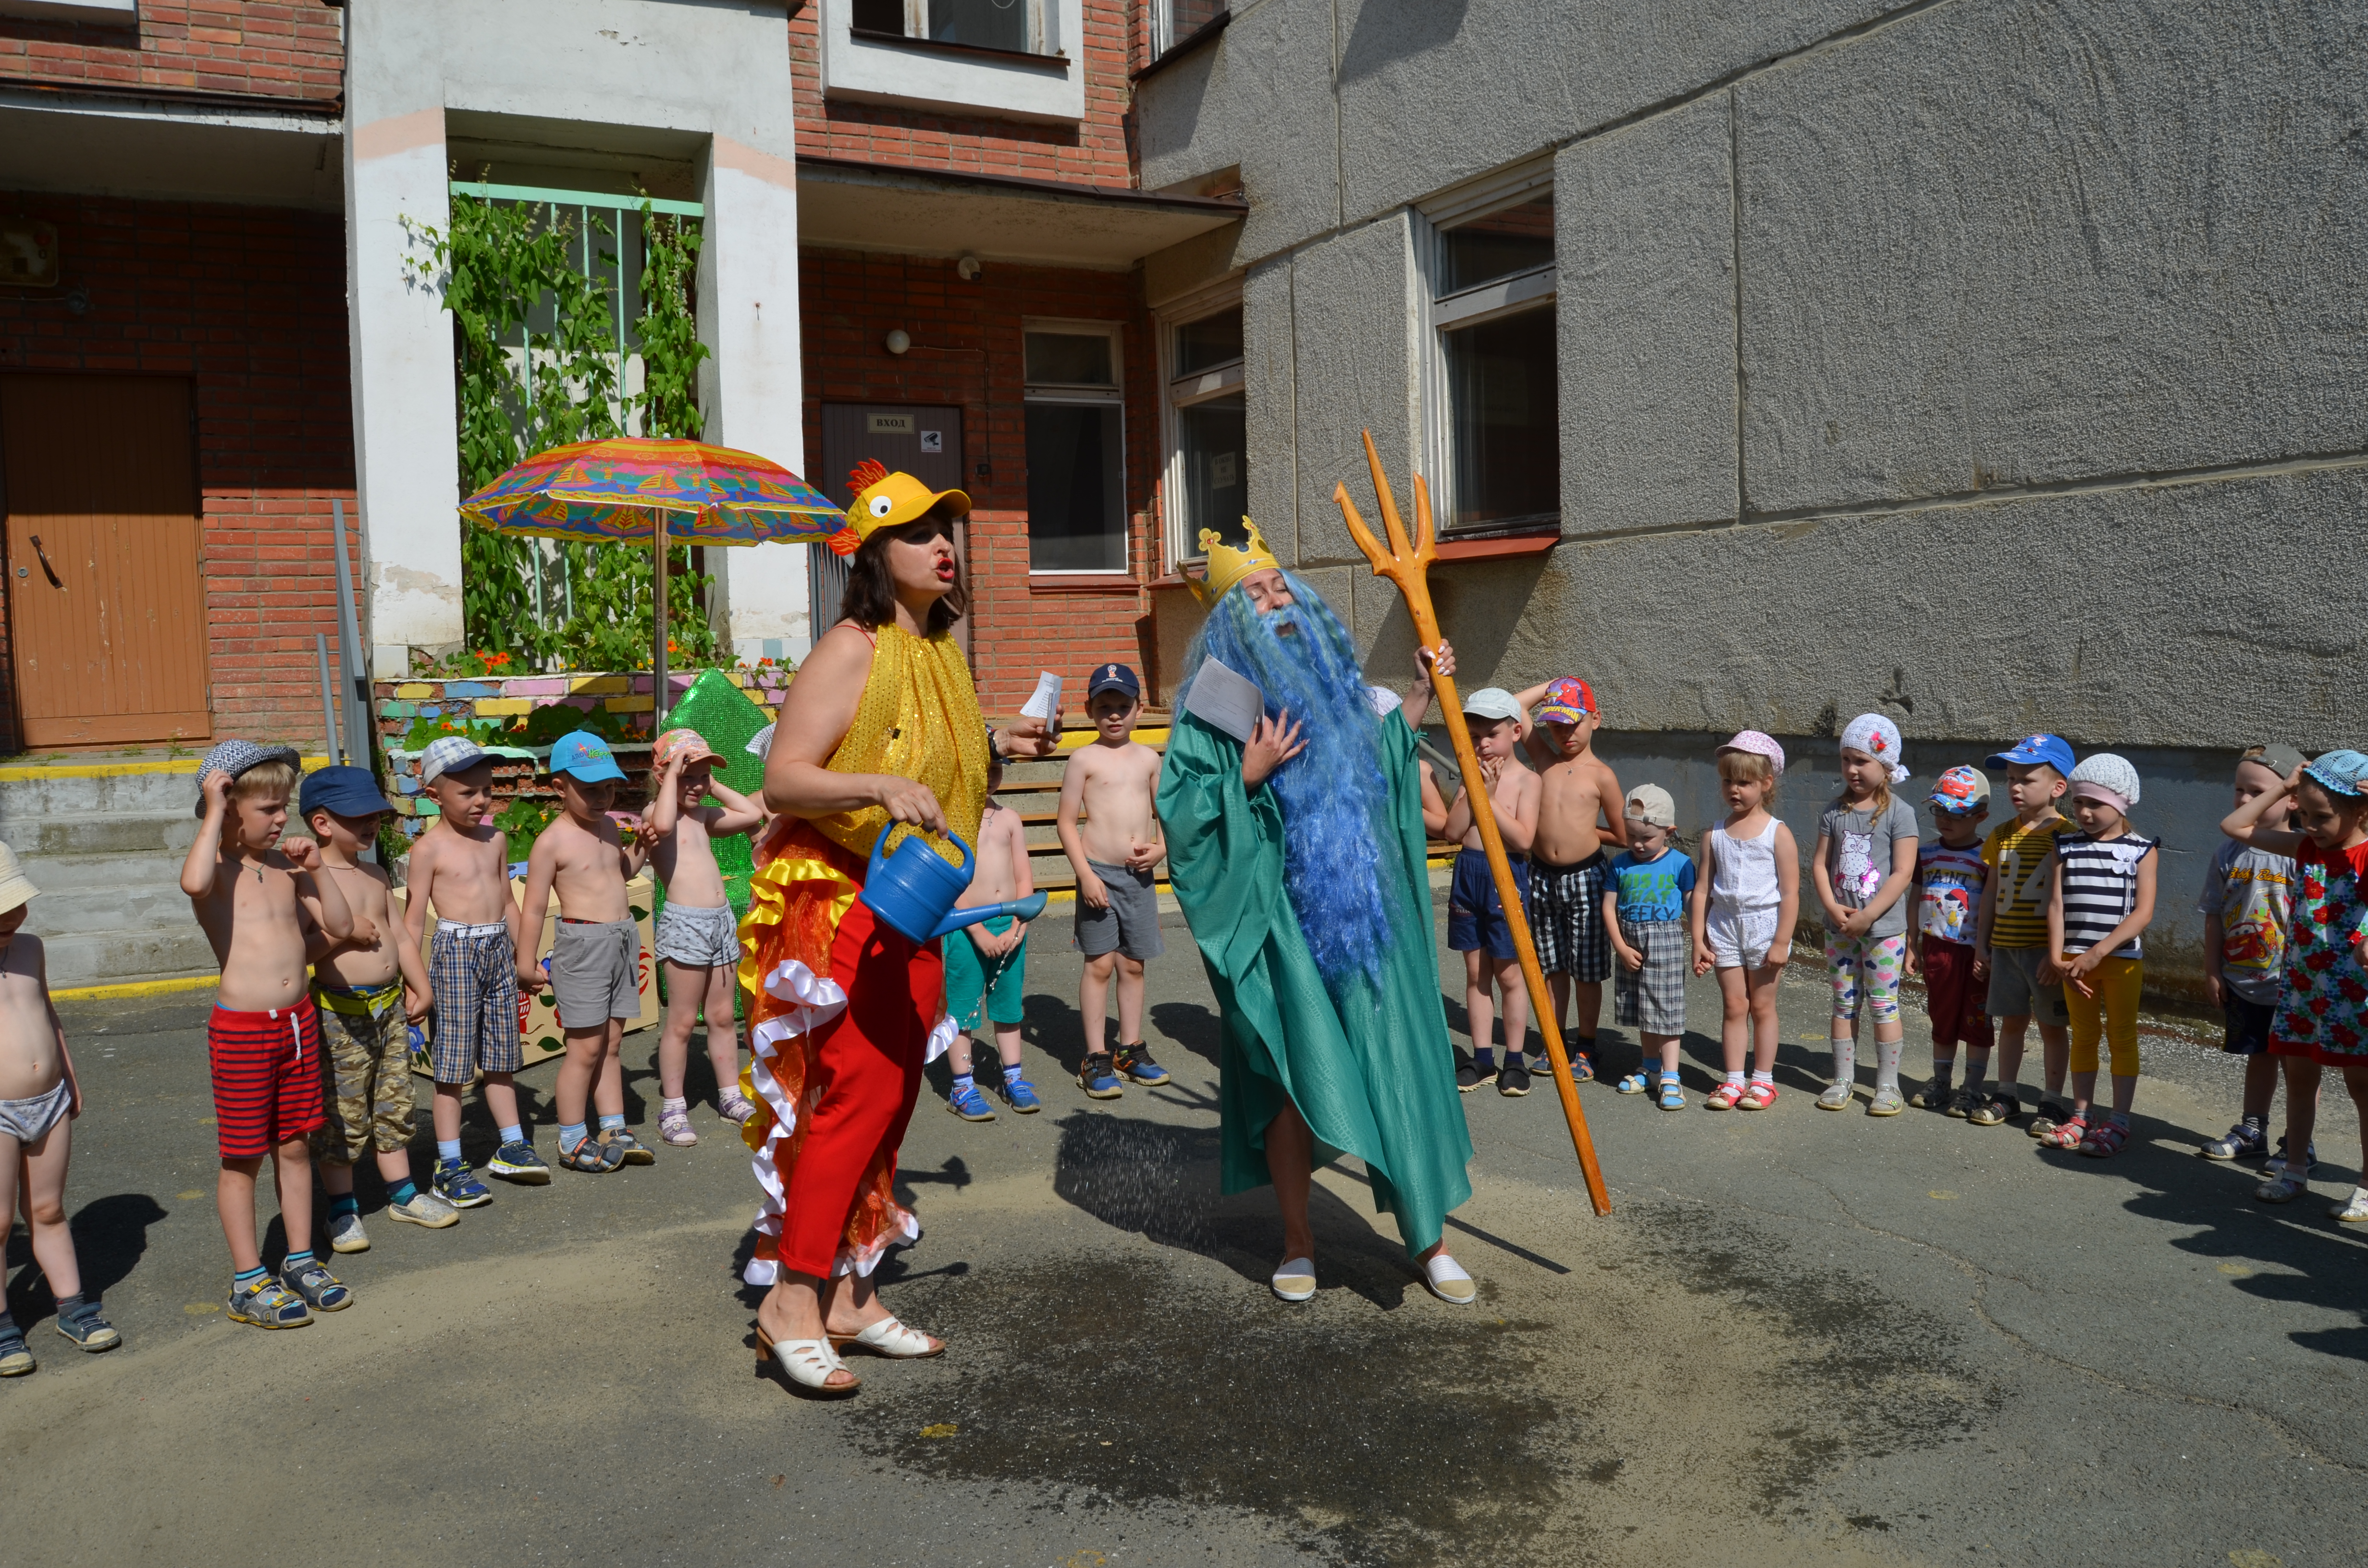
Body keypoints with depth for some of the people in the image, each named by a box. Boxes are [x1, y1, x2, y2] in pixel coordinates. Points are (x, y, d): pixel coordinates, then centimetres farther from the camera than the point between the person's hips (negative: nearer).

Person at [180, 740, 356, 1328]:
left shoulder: (287, 867, 7)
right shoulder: (218, 869, -10)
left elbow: (340, 927, 9)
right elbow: (194, 882, -36)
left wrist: (316, 869, -1)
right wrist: (214, 811, -24)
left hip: (299, 1021, 6)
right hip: (241, 1030, -6)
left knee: (294, 1147, 15)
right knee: (242, 1159, 5)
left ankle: (301, 1262, 27)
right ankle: (248, 1282, 16)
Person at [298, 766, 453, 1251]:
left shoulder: (376, 876, 11)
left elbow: (399, 934, 16)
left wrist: (421, 987, 13)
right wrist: (345, 932, -22)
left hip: (390, 1006, 7)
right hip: (340, 1014, -7)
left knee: (395, 1105, 16)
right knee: (342, 1116, 3)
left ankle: (403, 1195, 28)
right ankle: (343, 1210, 16)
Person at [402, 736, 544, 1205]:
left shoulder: (496, 840, 10)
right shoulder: (430, 848, -8)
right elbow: (413, 918, -9)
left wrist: (523, 955, 19)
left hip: (499, 948, 6)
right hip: (456, 950, -6)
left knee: (500, 1058, 15)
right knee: (453, 1064, -1)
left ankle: (511, 1146, 26)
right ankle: (450, 1166, 7)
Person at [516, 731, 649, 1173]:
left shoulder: (608, 826, 10)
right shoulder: (552, 841, -11)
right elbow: (535, 906, -11)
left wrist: (641, 846, 11)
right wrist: (526, 963, -11)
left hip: (623, 939, 7)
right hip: (582, 943, -7)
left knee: (611, 1043, 13)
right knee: (585, 1048, -2)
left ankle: (613, 1130, 21)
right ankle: (572, 1141, 10)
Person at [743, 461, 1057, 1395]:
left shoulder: (939, 652, 14)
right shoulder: (850, 652, -13)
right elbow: (782, 781, -21)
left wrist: (997, 746, 12)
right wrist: (882, 788, -34)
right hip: (840, 900, -9)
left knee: (891, 1098, 9)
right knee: (856, 1093, -12)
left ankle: (850, 1296, 19)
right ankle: (792, 1305, -3)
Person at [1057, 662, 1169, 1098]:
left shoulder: (1148, 758, 8)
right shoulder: (1085, 759, -4)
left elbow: (1165, 813, 16)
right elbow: (1067, 821, -5)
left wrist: (1160, 848, -3)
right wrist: (1085, 874, -12)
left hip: (1139, 874, 4)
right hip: (1099, 871, -4)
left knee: (1133, 964, 11)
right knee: (1100, 964, -1)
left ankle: (1132, 1049, 23)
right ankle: (1096, 1058, 8)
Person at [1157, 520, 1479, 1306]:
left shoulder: (1334, 679, 12)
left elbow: (1377, 759, 29)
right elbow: (1181, 816, -8)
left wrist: (1420, 697, 22)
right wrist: (1248, 778, -18)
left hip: (1363, 911, 4)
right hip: (1283, 921, -4)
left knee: (1401, 1068, 4)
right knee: (1295, 1080, 2)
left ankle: (1430, 1240, 18)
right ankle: (1297, 1244, 22)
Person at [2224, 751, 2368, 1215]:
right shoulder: (2306, 847, 4)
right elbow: (2233, 826, 7)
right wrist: (2284, 788, 2)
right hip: (2301, 986, 6)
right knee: (2299, 1076, 14)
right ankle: (2295, 1171, 27)